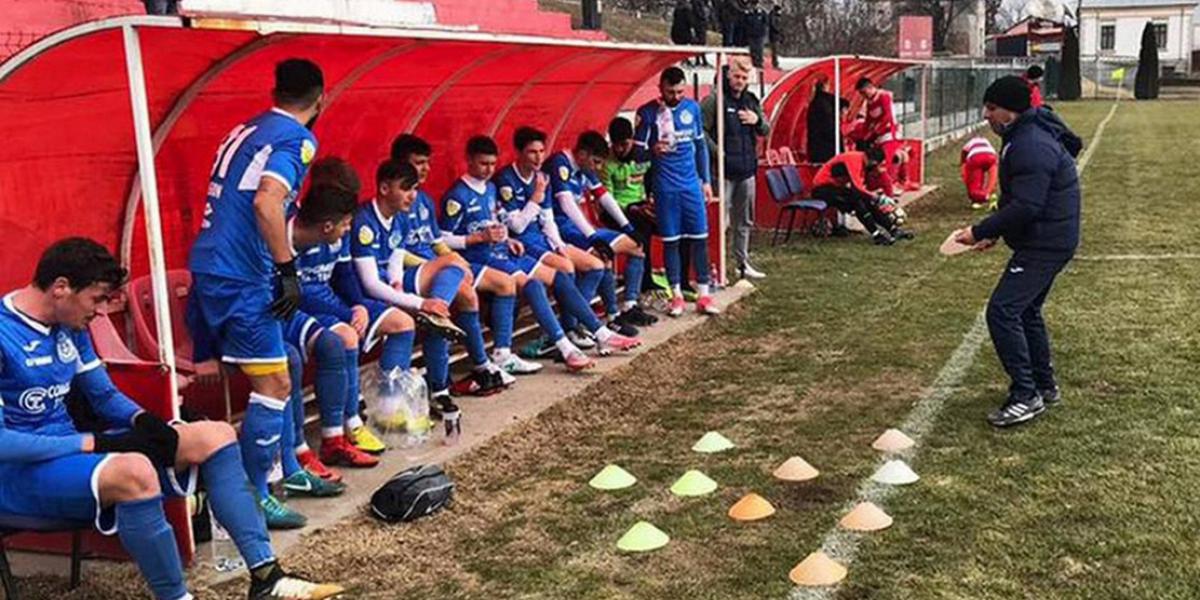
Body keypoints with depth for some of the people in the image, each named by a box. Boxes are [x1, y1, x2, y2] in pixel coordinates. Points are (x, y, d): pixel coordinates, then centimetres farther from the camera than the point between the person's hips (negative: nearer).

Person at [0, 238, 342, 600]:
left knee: (214, 436, -2)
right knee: (135, 471, -40)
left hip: (71, 451, 9)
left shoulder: (69, 326, 8)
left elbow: (105, 395, 17)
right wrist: (95, 443, -22)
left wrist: (143, 420, -5)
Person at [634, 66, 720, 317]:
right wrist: (653, 150, -27)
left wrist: (706, 180, 12)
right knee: (670, 240, 3)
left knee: (699, 238, 2)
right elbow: (638, 153, -5)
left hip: (692, 184, 3)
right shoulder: (647, 113, -6)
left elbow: (701, 145, 14)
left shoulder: (692, 107, 5)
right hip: (665, 187, -3)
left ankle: (704, 296, 8)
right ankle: (677, 296, 13)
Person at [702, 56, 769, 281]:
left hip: (747, 170, 7)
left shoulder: (751, 101, 13)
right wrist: (717, 152, -18)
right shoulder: (714, 100, -7)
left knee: (745, 221, 16)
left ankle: (742, 263, 27)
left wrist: (757, 121, -3)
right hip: (724, 171, -7)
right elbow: (701, 131, -14)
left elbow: (766, 131, 18)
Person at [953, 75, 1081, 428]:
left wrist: (980, 232, -22)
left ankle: (1026, 396, -10)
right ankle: (1044, 385, 33)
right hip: (1046, 240, 11)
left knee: (1003, 311, -14)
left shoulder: (1031, 147, -22)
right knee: (1025, 310, 21)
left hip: (1045, 244, -11)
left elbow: (1026, 207, -28)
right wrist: (994, 232, 13)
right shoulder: (1023, 137, 13)